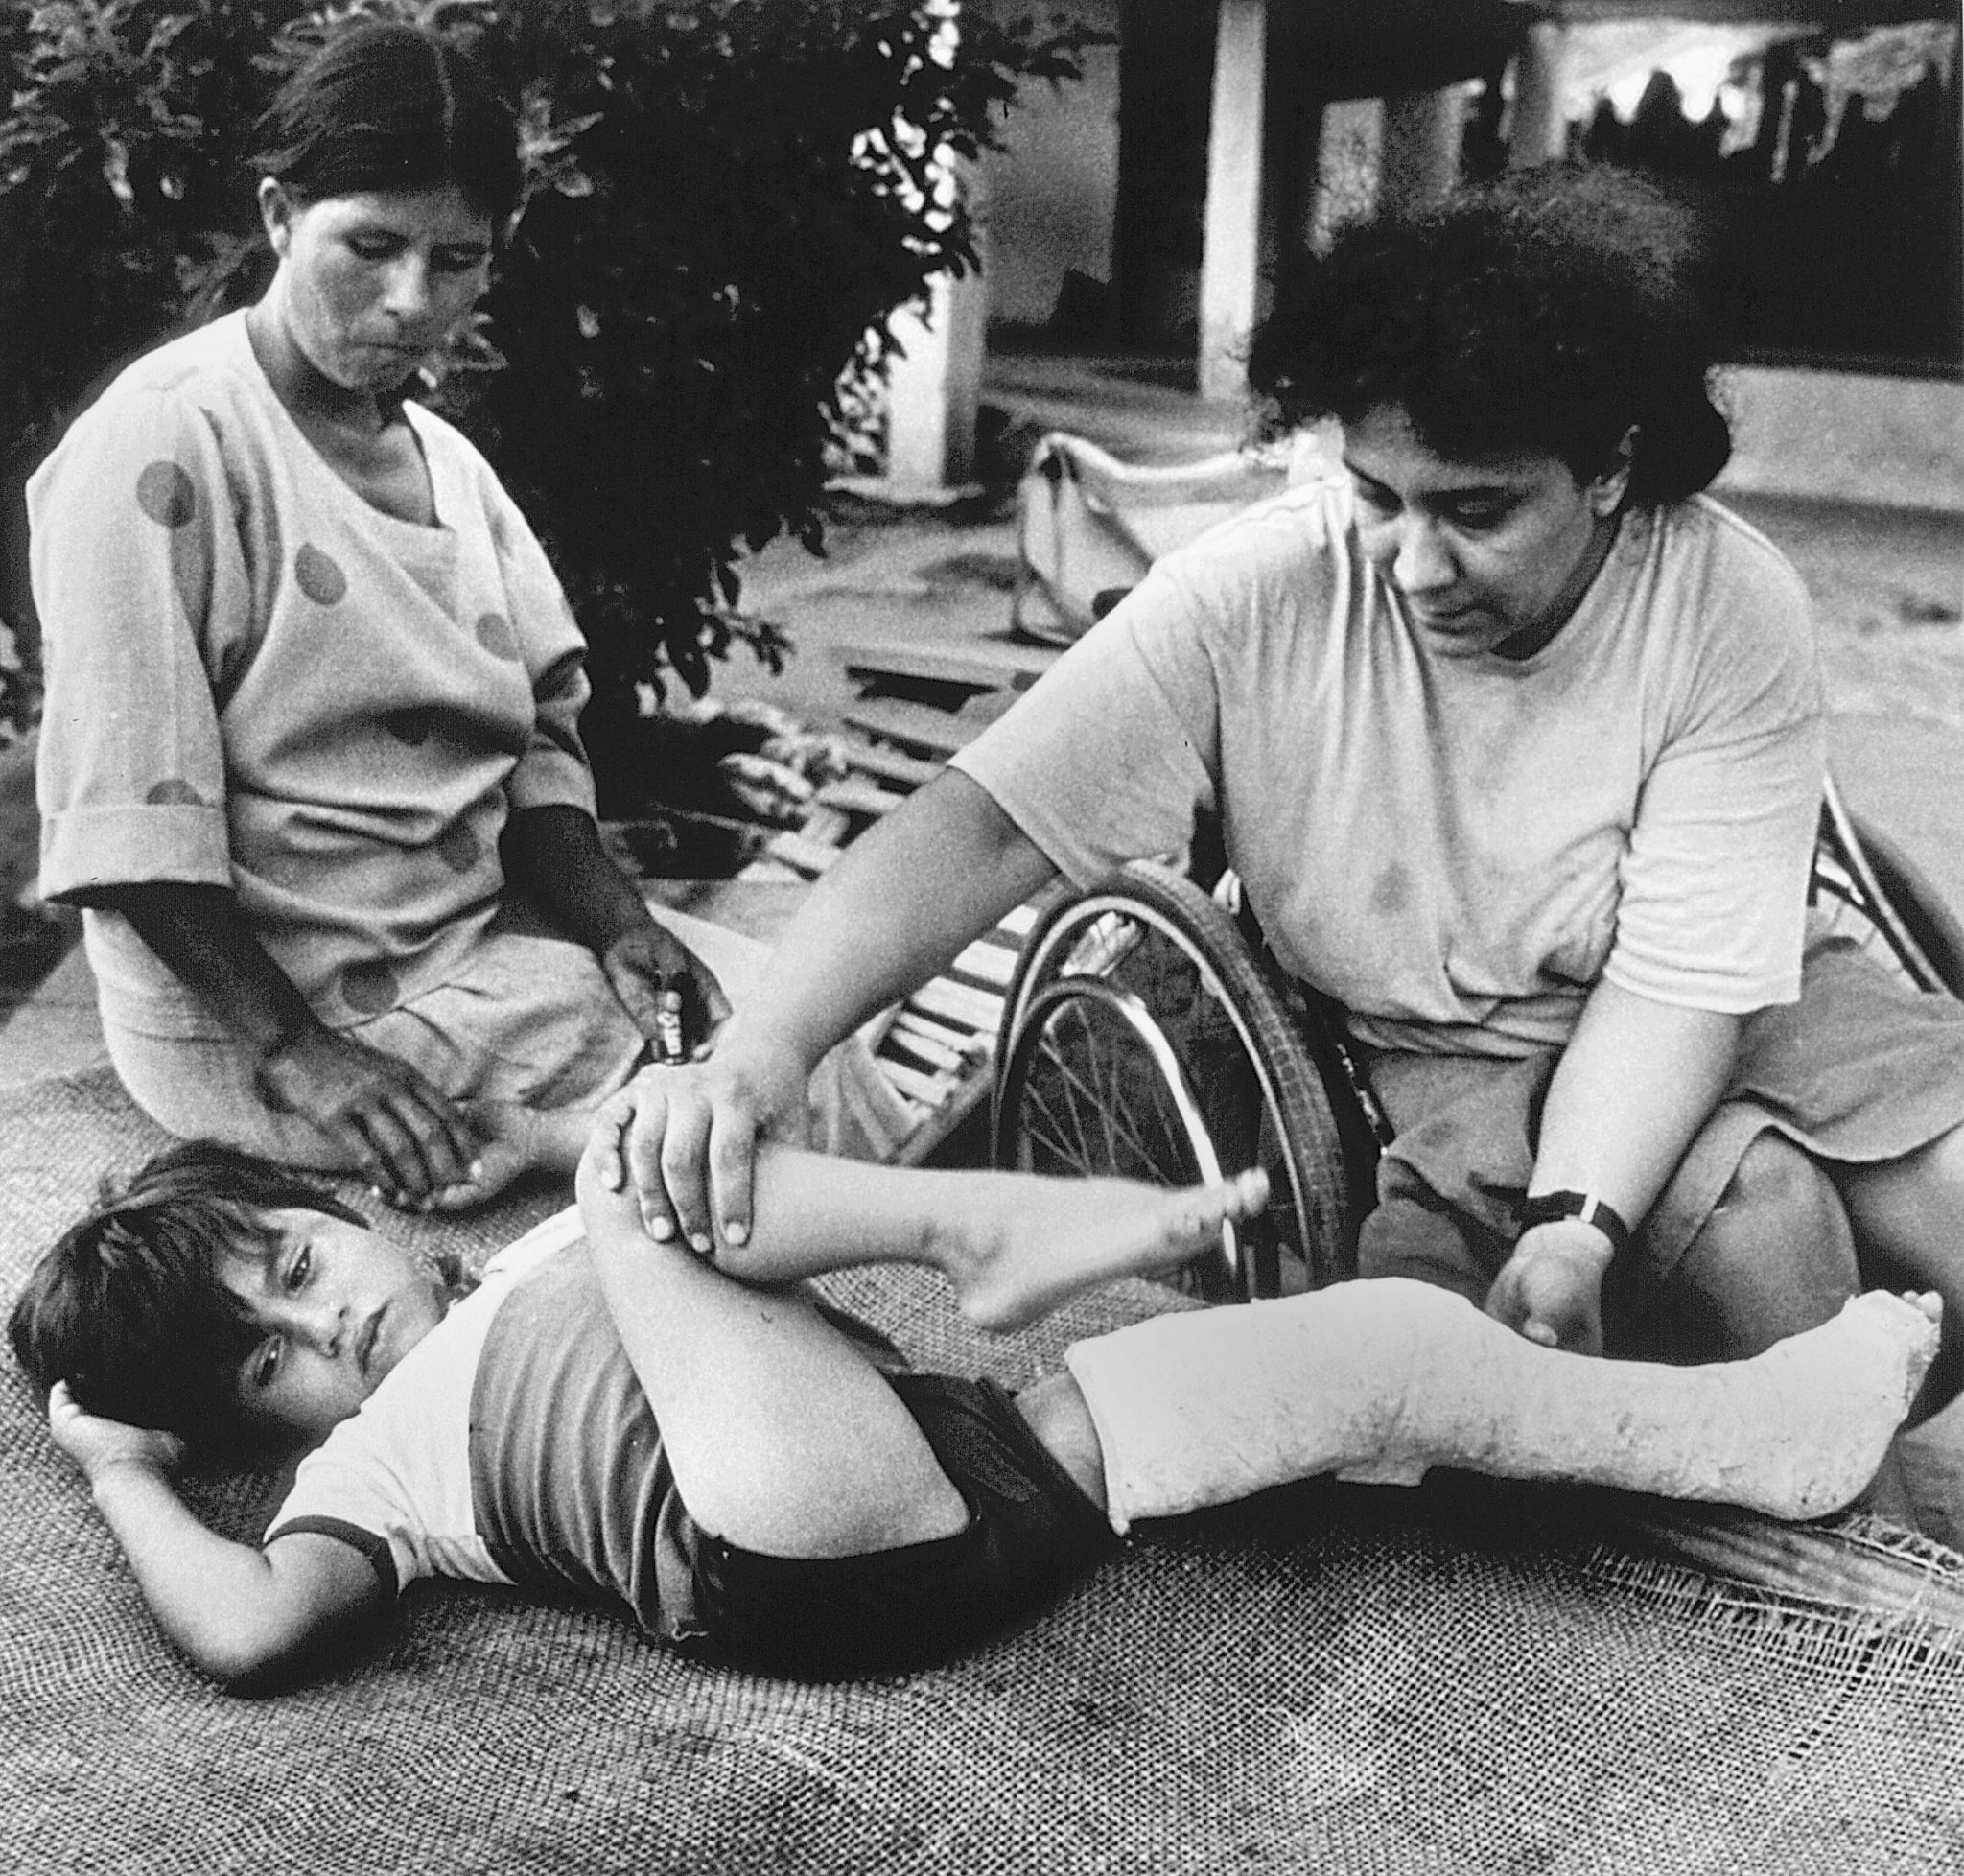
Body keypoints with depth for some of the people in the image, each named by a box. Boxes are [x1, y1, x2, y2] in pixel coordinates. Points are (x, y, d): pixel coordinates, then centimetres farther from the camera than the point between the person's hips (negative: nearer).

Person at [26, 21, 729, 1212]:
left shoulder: (447, 459, 13)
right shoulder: (165, 445, -12)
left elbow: (534, 747, 8)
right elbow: (128, 822, -17)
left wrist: (615, 921, -10)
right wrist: (295, 1047, -24)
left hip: (481, 932, 8)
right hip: (246, 1002, -8)